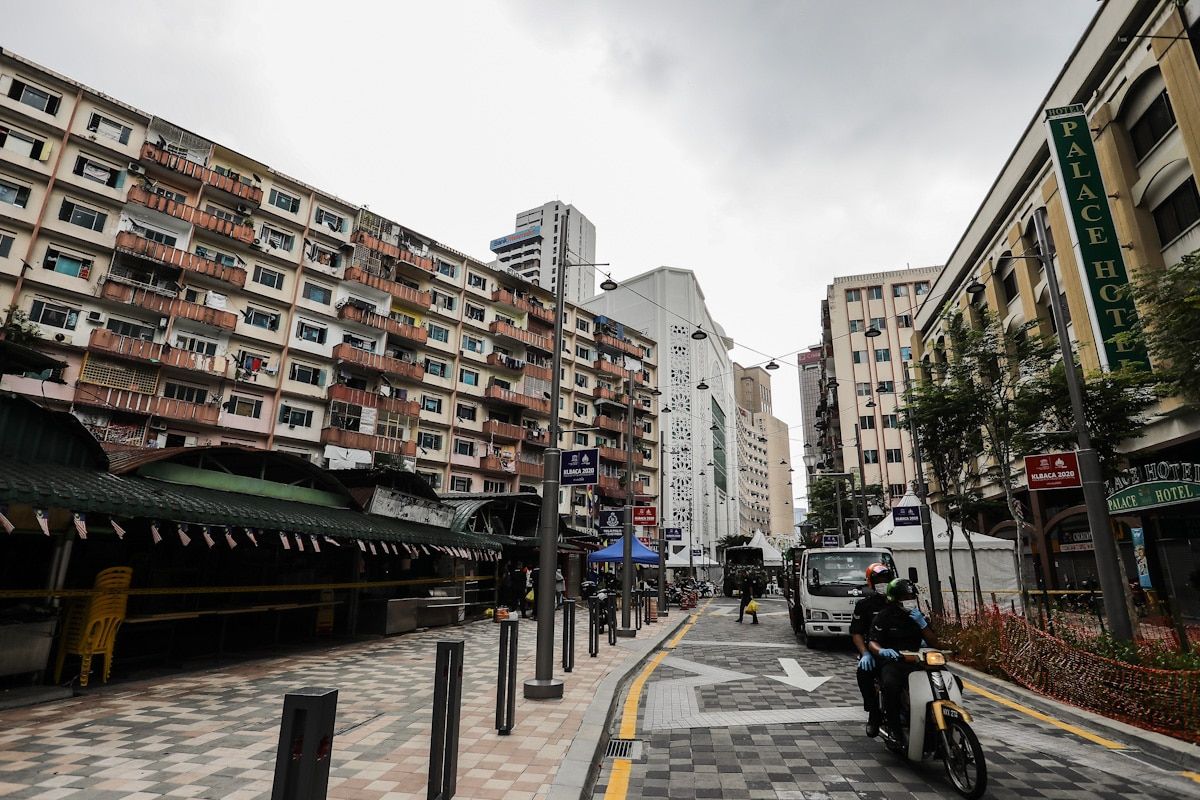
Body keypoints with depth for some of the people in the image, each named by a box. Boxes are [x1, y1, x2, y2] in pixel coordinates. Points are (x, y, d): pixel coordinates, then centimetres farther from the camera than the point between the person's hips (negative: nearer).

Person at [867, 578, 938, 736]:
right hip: (891, 662, -4)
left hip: (915, 661, 4)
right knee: (891, 685, -36)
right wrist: (882, 651, -31)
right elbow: (872, 642, -8)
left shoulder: (919, 616, 14)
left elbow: (934, 643, 8)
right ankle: (895, 730, -22)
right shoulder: (884, 616, 0)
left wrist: (922, 624, -8)